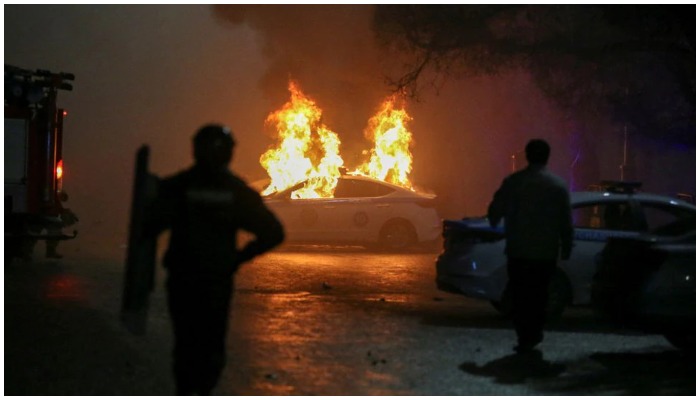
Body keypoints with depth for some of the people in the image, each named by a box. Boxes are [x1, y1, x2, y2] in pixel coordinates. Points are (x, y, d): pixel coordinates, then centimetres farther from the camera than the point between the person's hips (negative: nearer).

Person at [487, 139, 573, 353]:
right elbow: (566, 222, -2)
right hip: (546, 251, 1)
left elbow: (495, 211, 2)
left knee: (520, 294, 6)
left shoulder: (513, 182, -5)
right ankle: (534, 335, 14)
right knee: (539, 295, 14)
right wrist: (566, 248, 9)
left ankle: (525, 338, 0)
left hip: (518, 250, -1)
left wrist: (495, 225, 24)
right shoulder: (558, 185, -4)